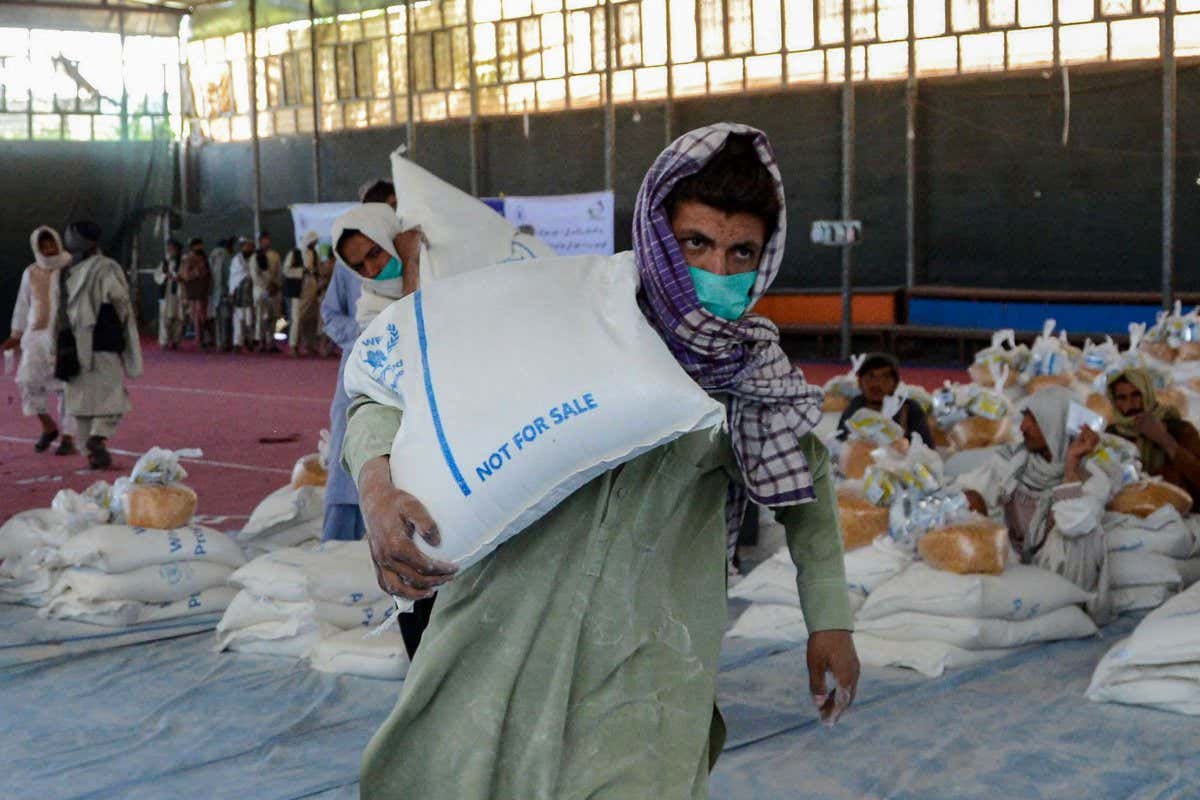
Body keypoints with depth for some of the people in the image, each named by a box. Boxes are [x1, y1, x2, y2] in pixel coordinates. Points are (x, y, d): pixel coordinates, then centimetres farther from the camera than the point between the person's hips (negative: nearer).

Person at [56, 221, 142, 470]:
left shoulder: (64, 273, 6)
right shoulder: (107, 269, -8)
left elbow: (58, 311, 8)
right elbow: (122, 304, -7)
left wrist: (62, 347, 13)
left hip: (74, 346, 5)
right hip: (105, 346, -5)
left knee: (83, 396, 11)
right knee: (111, 394, 1)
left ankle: (91, 450, 13)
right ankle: (99, 436, -22)